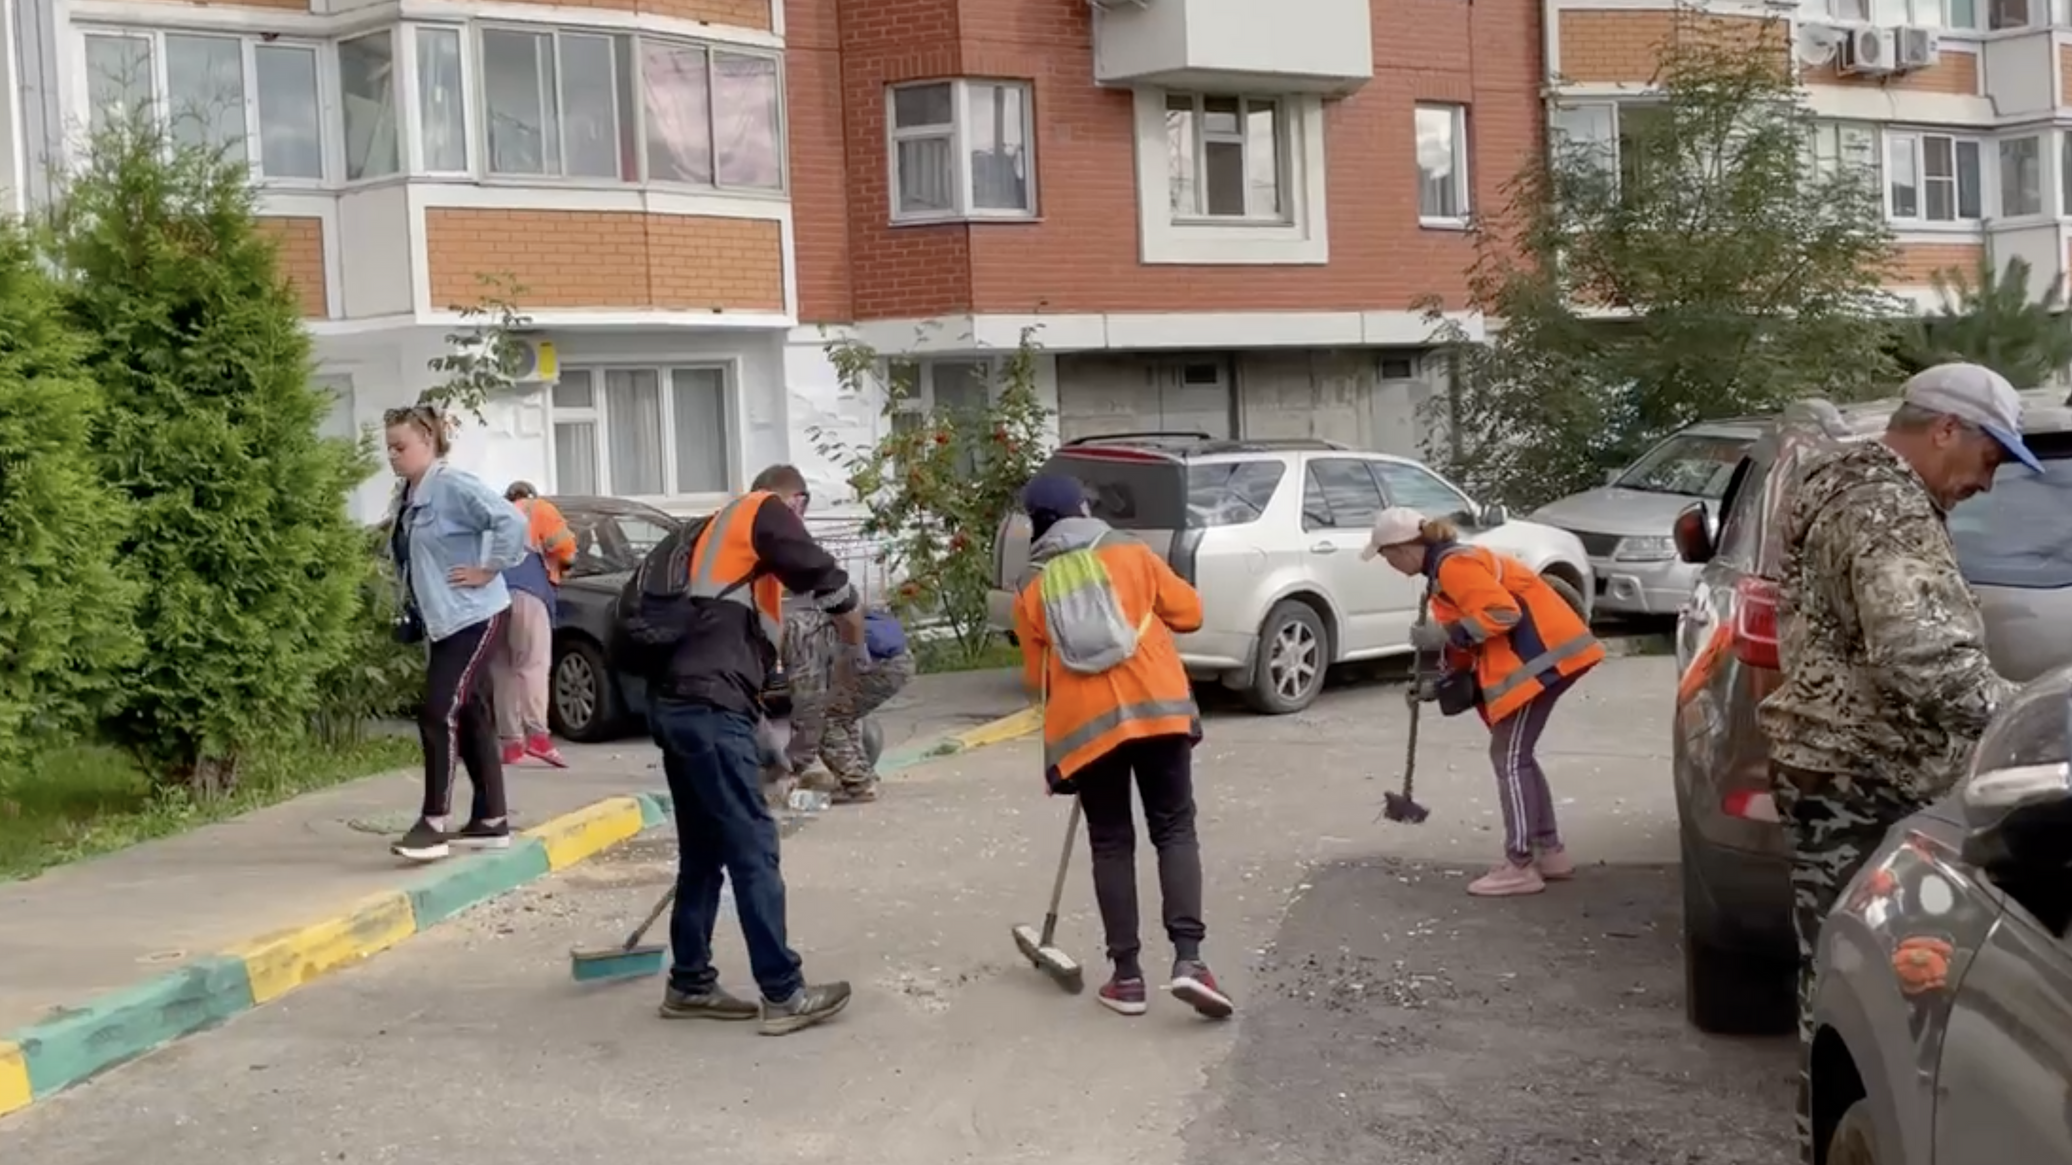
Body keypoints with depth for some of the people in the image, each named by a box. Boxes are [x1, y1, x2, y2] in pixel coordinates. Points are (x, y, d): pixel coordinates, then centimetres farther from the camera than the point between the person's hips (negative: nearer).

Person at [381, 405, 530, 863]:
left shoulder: (453, 486, -16)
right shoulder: (405, 497, 11)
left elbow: (511, 522, -26)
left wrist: (488, 571, -19)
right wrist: (411, 612, 13)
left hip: (474, 618, -9)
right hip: (441, 622, 9)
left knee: (439, 713, -14)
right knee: (470, 717, 11)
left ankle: (433, 823, -10)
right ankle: (491, 821, 18)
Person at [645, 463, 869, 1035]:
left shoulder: (718, 528, 27)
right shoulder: (766, 512, 3)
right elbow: (830, 584, -8)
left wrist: (764, 746, 31)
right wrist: (857, 651, 12)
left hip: (675, 701, 9)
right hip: (710, 707, -9)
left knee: (703, 849, 16)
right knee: (752, 848, -5)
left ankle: (690, 983, 22)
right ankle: (783, 994, -3)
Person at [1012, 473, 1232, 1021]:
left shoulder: (1032, 591, 12)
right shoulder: (1131, 553, 9)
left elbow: (1038, 675, 15)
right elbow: (1188, 611, 12)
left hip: (1085, 724, 1)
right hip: (1157, 708, -1)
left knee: (1111, 844, 10)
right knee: (1175, 831, 5)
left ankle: (1127, 975, 7)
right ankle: (1188, 959, -11)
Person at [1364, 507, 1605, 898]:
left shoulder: (1453, 565, -16)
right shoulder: (1445, 568, 18)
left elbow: (1503, 613, -24)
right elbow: (1470, 639, 23)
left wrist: (1444, 634, -18)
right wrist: (1439, 683, 14)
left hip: (1538, 656, -11)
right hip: (1533, 656, 11)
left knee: (1510, 757, -9)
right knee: (1516, 755, 16)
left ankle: (1519, 867, -8)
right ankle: (1549, 851, 23)